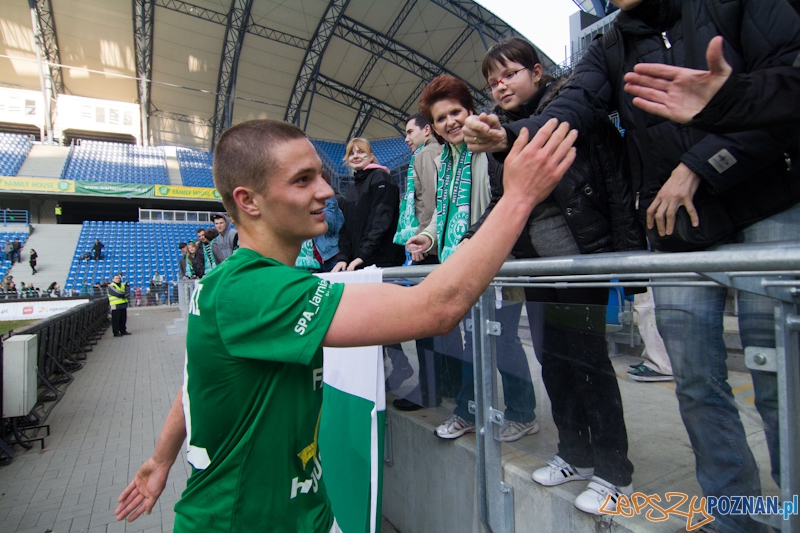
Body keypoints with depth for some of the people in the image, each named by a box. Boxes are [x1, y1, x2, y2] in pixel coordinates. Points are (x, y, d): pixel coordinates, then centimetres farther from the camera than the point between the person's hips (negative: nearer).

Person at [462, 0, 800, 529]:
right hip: (676, 225, 3)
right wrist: (508, 135, -27)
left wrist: (699, 165, -15)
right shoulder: (610, 51, 12)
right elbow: (571, 109, -7)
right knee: (696, 380, 5)